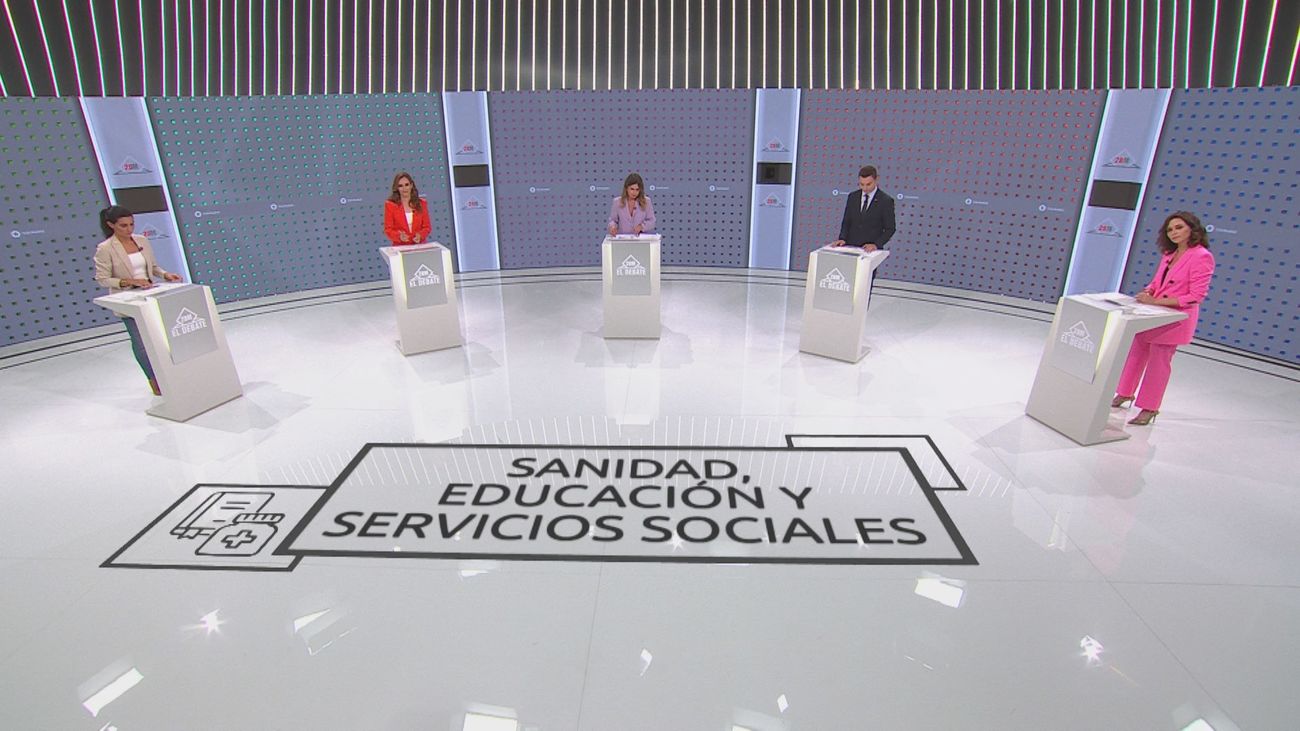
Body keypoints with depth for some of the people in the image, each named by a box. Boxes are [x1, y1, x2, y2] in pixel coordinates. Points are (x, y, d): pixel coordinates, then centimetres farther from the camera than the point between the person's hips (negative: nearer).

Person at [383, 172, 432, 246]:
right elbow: (388, 229, 2)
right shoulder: (390, 205, 4)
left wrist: (420, 236, -10)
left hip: (419, 246, 2)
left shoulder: (421, 204, 10)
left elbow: (427, 227, 10)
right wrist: (399, 236, -17)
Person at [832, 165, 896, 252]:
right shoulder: (852, 197, 9)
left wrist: (876, 244, -15)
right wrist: (842, 238, -4)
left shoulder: (886, 200, -2)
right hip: (850, 247, 3)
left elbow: (889, 229, -1)